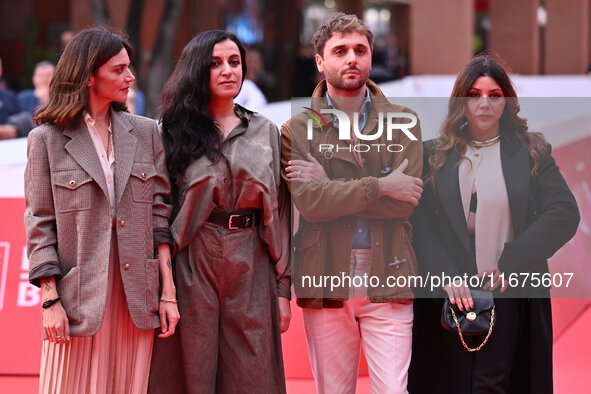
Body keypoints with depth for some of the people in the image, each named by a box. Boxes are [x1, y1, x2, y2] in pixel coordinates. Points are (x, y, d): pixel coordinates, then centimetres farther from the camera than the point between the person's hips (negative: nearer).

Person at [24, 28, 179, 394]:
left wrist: (169, 292, 2)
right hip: (80, 299, -3)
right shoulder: (47, 139, 1)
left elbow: (160, 215, 8)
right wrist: (50, 301, -8)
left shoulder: (146, 133, 11)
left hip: (137, 299, 3)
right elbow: (39, 225, -1)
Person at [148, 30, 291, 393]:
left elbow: (280, 213, 9)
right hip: (193, 264, -2)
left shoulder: (266, 132, 12)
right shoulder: (176, 132, 6)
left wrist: (283, 288, 4)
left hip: (251, 267, 2)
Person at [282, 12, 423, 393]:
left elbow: (409, 199, -7)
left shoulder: (403, 122, 8)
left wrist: (330, 188, -8)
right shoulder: (298, 129, 6)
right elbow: (308, 202, -10)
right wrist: (379, 187, -13)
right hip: (325, 283, 0)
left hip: (387, 279, 0)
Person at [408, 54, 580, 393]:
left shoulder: (531, 152, 4)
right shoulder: (435, 155, 7)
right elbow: (420, 223, -2)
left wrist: (511, 263, -14)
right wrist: (446, 275, -17)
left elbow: (565, 213, -7)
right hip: (449, 294, 2)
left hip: (509, 292, -2)